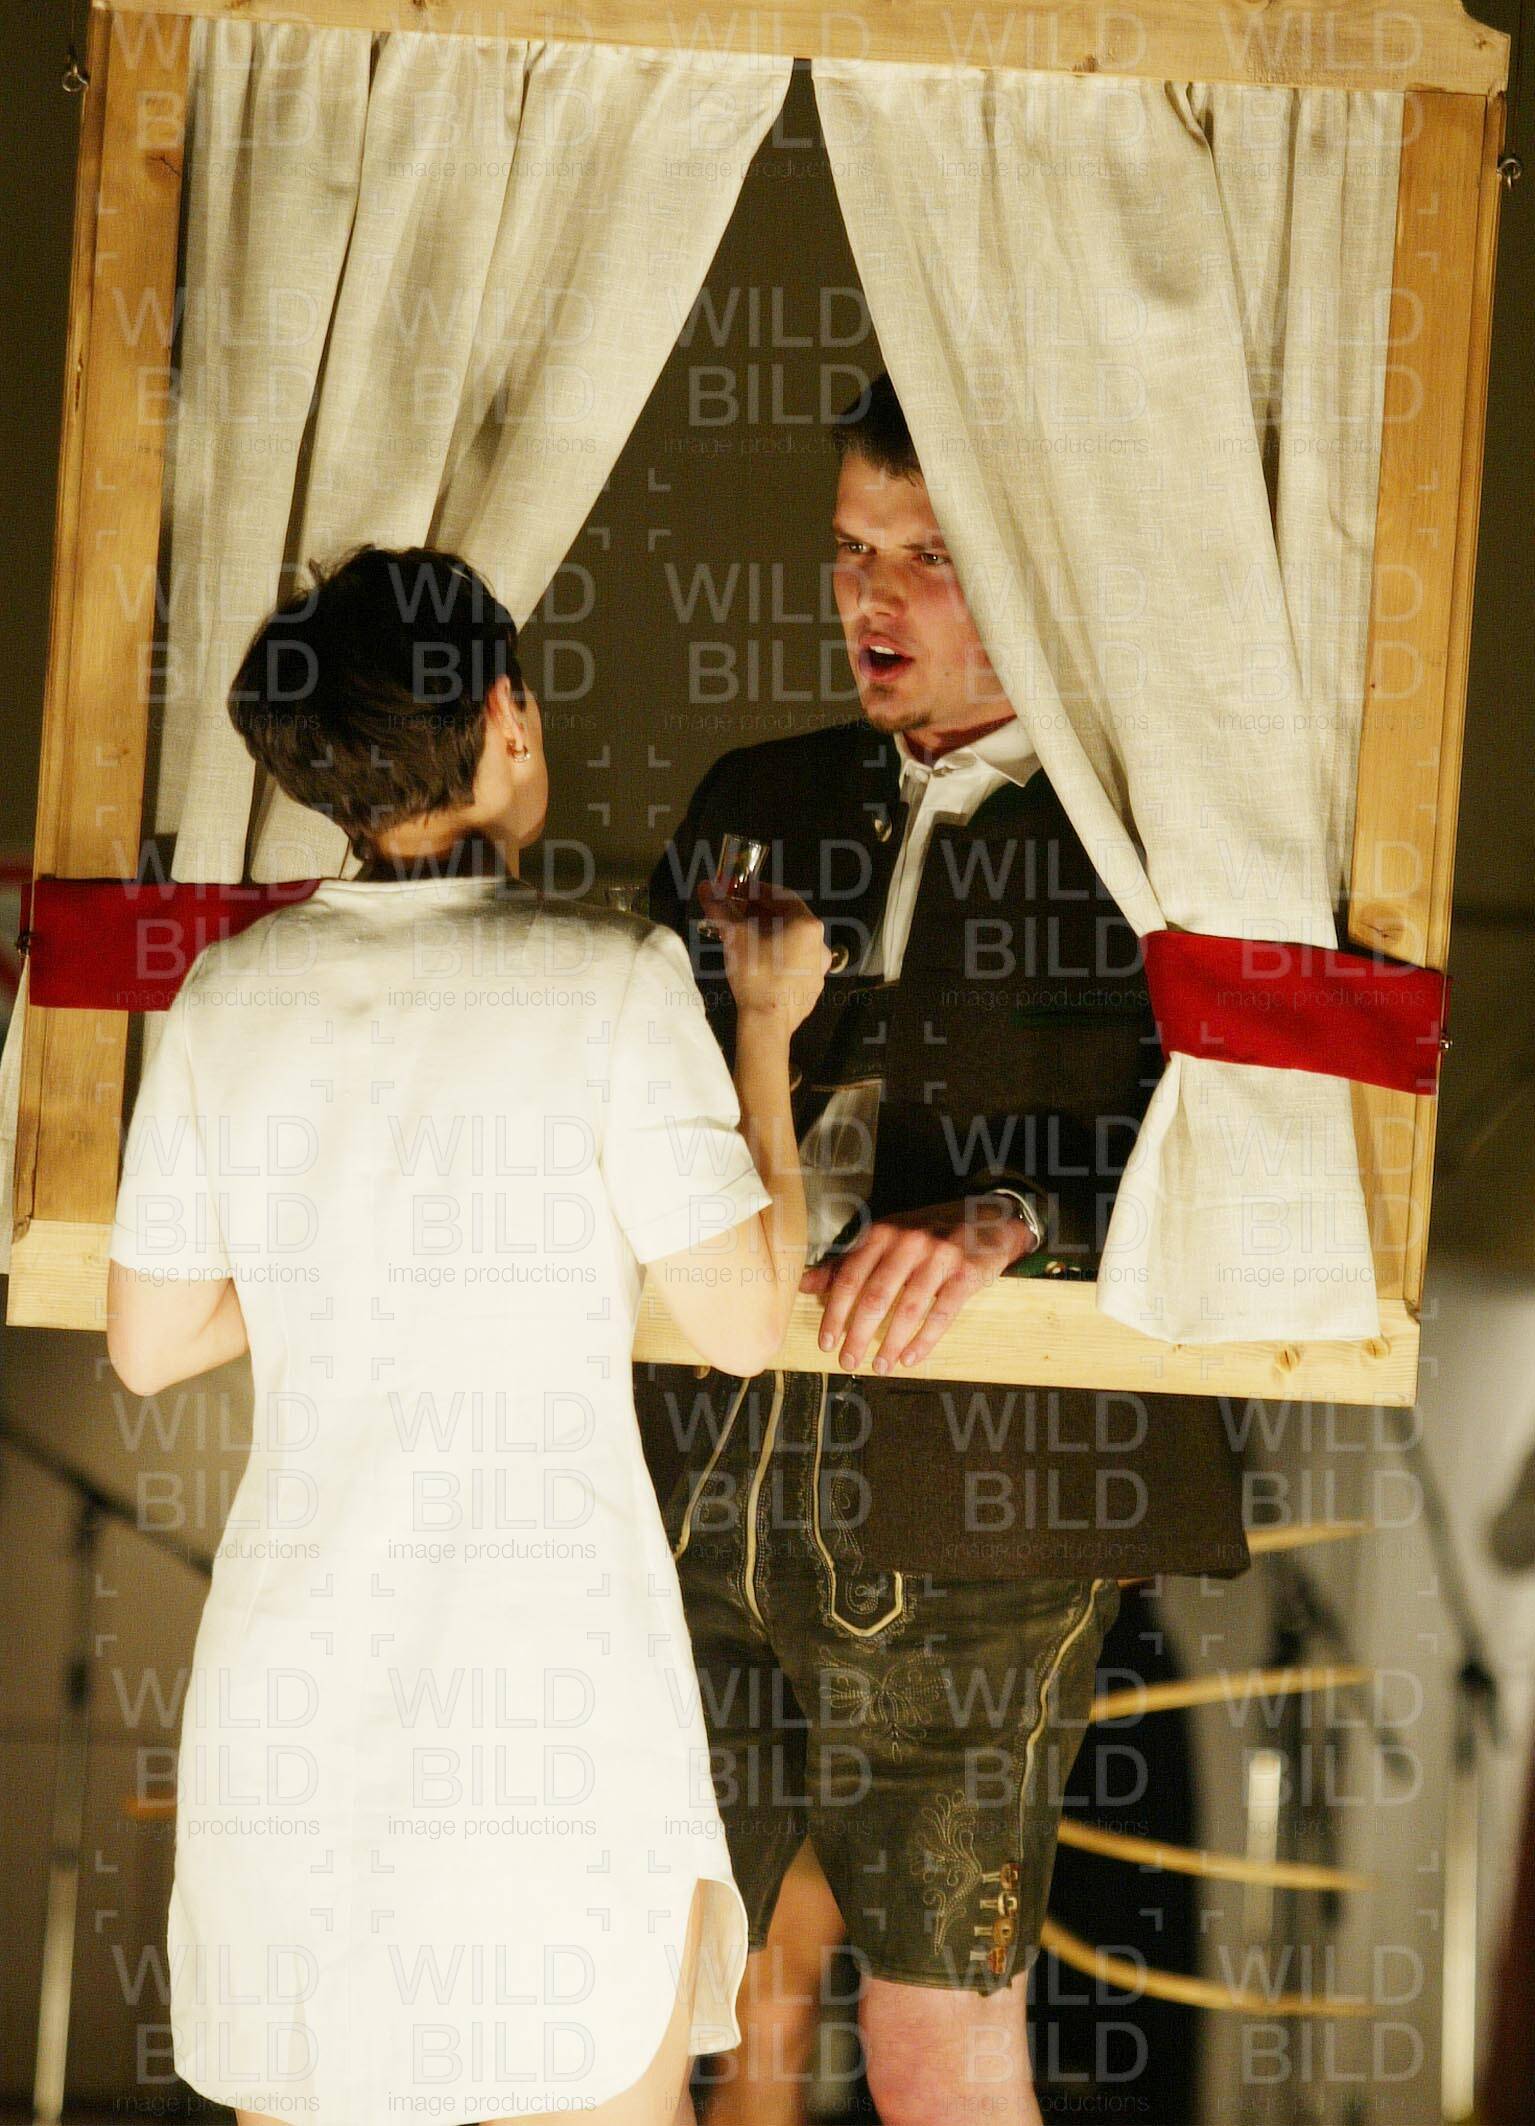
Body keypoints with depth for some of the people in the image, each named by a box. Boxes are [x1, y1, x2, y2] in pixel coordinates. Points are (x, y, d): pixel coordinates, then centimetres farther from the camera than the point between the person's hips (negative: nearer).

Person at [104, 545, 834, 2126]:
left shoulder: (230, 996, 2)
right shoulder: (609, 983, -10)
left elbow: (147, 1346, 11)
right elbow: (743, 1322, -4)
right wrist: (766, 1029, 8)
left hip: (288, 1681, 4)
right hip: (549, 1683, -4)